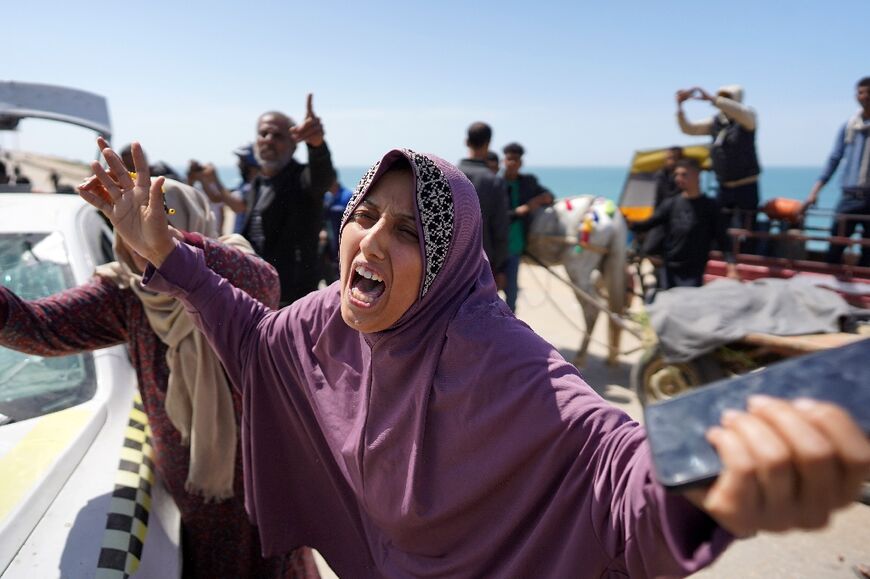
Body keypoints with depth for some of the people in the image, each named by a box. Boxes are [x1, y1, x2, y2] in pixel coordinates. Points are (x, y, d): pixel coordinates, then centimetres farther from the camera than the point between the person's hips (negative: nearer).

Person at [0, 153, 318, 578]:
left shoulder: (232, 281, -20)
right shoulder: (124, 292, -9)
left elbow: (263, 284, -42)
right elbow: (44, 325, -18)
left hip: (260, 474, -3)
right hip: (185, 476, 3)